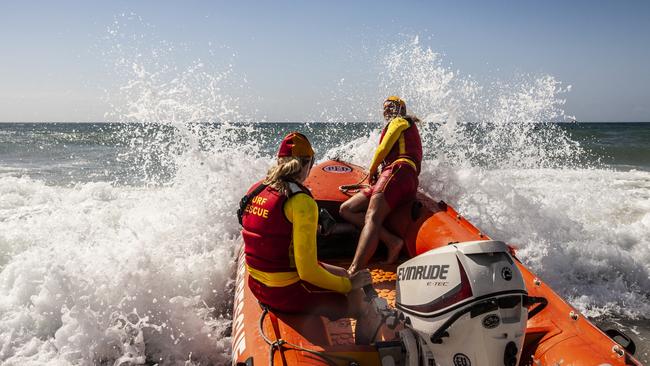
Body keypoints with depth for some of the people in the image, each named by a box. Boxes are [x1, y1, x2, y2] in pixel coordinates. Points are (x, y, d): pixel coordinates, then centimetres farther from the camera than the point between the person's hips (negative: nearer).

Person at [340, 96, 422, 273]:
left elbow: (383, 148, 3)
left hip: (398, 171, -9)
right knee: (346, 209, 2)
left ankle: (353, 272, -50)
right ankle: (391, 240, -18)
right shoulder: (410, 130, 40)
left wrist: (372, 170, 14)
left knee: (372, 218, -30)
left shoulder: (400, 121, 15)